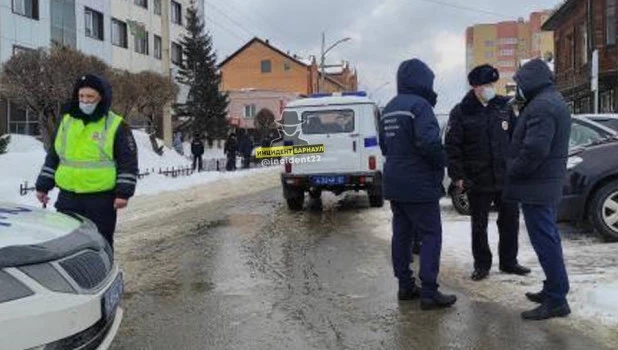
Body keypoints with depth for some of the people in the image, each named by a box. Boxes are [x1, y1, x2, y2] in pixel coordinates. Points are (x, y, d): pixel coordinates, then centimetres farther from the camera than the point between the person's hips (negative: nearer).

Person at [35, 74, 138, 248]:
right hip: (67, 198, 4)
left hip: (101, 199, -4)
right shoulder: (66, 121, 10)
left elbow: (128, 162, -5)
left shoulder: (116, 125, -4)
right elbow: (52, 157, 17)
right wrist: (43, 185, 13)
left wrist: (123, 192, -13)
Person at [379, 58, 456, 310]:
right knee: (431, 236, -3)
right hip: (419, 184, -9)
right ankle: (429, 293, -3)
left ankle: (405, 286, 20)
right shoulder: (419, 105, -16)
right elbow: (429, 142, -26)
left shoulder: (390, 108, 13)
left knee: (402, 233, 13)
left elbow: (384, 144, 18)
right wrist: (442, 162, -10)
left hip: (395, 183, 9)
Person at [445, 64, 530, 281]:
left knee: (510, 220, 11)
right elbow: (452, 147, -8)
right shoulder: (461, 113, -6)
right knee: (479, 225, 8)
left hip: (506, 177, 4)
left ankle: (509, 261, 27)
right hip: (478, 180, -3)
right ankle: (482, 265, 21)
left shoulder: (504, 107, 4)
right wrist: (457, 175, -12)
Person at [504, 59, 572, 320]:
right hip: (548, 184, 11)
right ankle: (553, 289, 29)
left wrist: (512, 171, -14)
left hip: (536, 186, -11)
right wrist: (515, 171, 16)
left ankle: (556, 299, -2)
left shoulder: (541, 106, -19)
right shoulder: (553, 100, 17)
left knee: (544, 239, -7)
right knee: (547, 237, 18)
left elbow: (534, 149, -27)